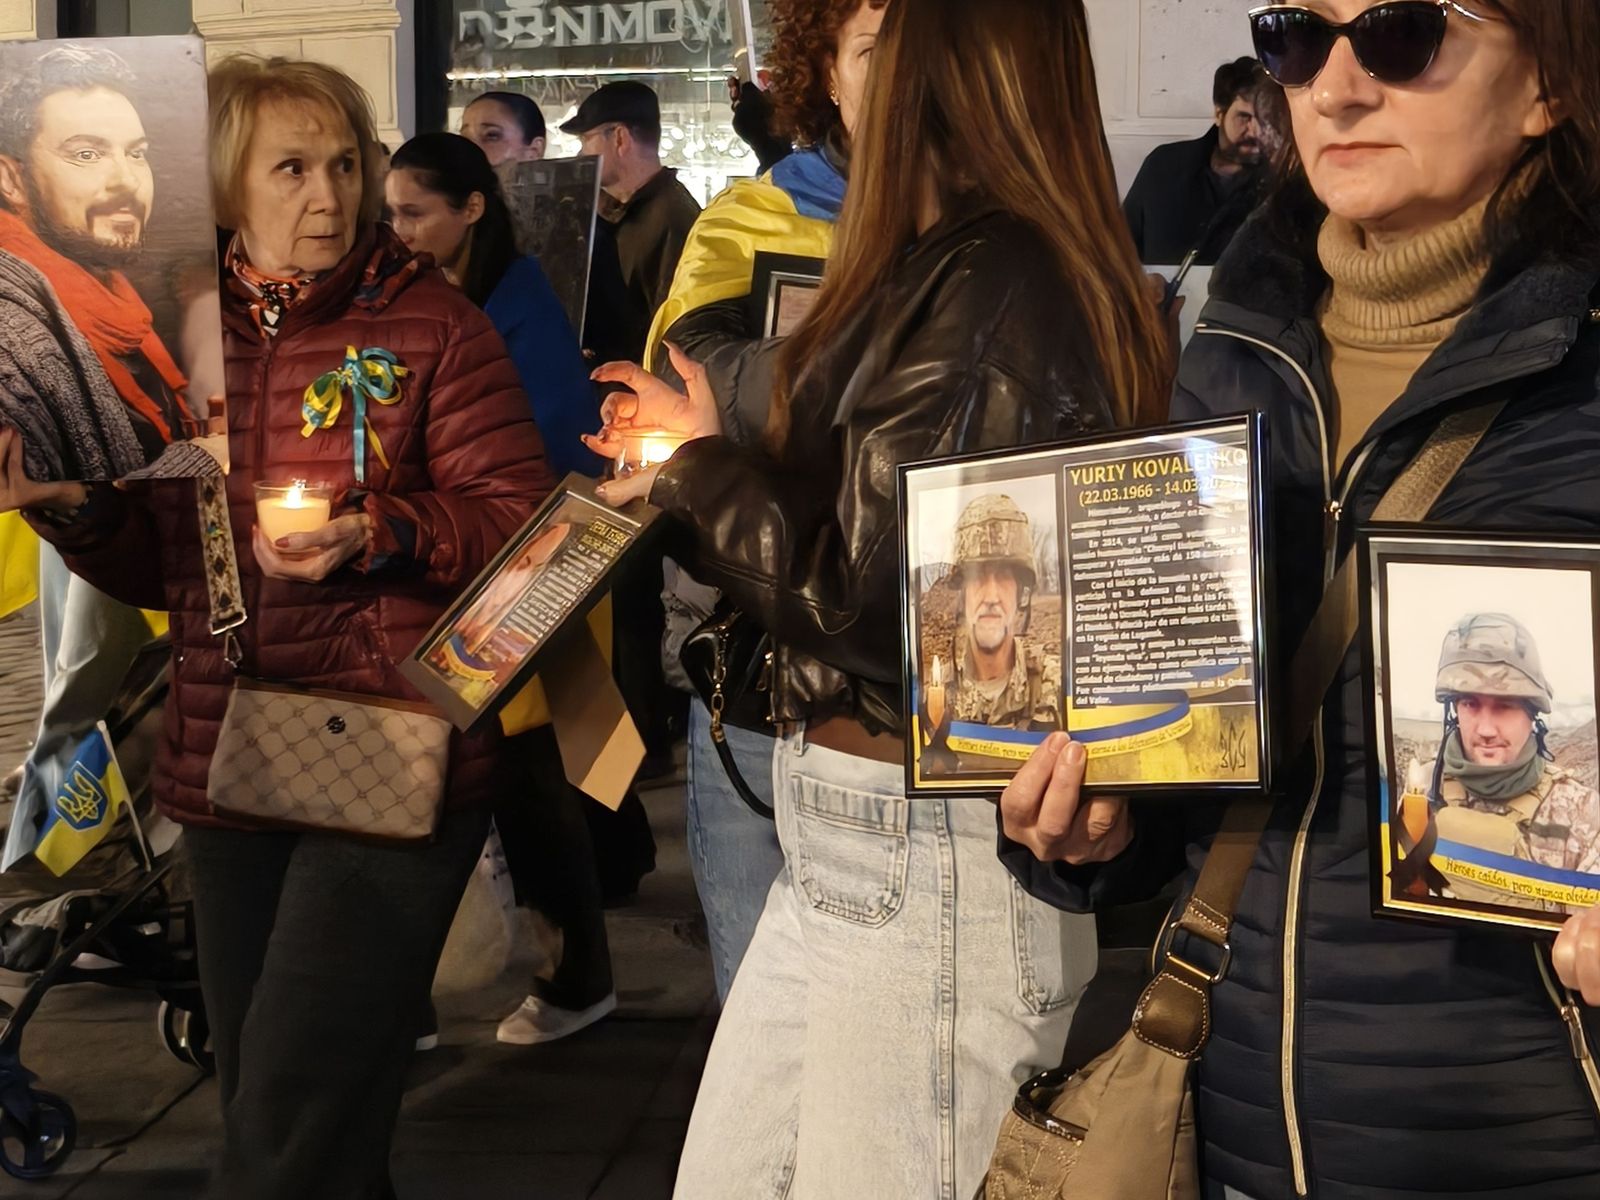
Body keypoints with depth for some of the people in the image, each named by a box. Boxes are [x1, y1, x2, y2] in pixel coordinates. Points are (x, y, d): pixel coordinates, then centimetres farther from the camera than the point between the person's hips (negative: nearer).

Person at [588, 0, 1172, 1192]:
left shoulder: (984, 286, -20)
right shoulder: (1001, 264, 9)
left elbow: (853, 589, -19)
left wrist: (700, 467, -4)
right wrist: (693, 463, 21)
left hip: (925, 861, -9)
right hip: (862, 842, 9)